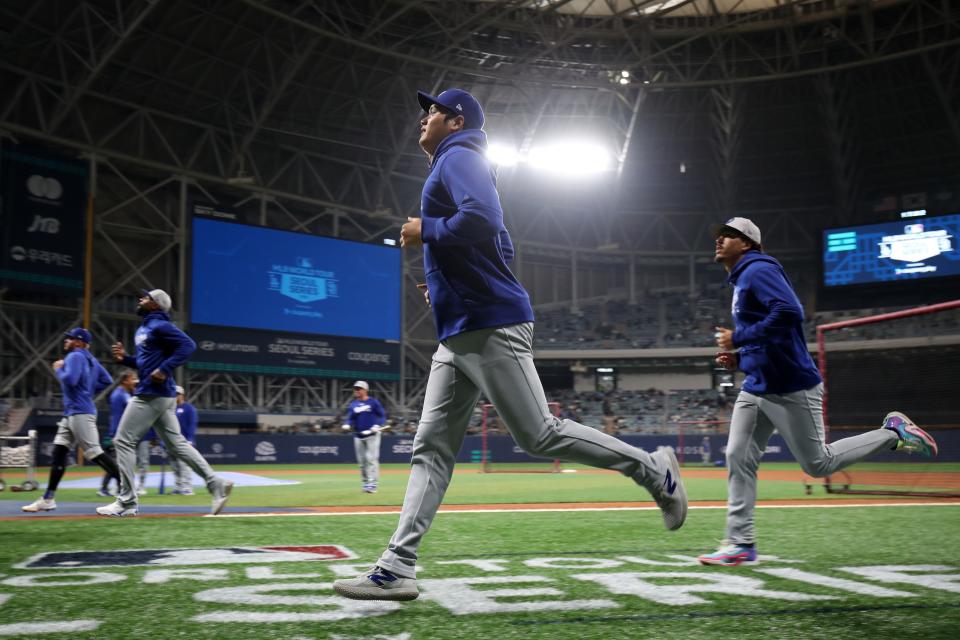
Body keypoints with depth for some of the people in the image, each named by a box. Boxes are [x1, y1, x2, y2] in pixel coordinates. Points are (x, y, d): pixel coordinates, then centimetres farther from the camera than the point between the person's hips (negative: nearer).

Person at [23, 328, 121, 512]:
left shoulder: (75, 356, -9)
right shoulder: (90, 359, 17)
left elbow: (70, 380, -23)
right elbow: (107, 381, 18)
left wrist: (58, 369, -5)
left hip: (80, 413, -10)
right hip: (71, 413, 10)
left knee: (95, 452, -12)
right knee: (58, 452, 8)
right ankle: (48, 499, 10)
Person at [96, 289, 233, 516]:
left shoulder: (160, 326, -11)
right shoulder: (144, 329, 20)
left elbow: (188, 345, -22)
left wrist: (164, 370, -25)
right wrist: (124, 358, 12)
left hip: (152, 394, -10)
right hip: (161, 395, 10)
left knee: (124, 441, -3)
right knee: (176, 442, 8)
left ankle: (126, 502, 1)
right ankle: (216, 483, 4)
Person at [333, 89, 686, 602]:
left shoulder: (459, 158, -4)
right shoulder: (452, 169, 26)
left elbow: (483, 222, -24)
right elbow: (502, 247, 28)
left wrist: (425, 231, -11)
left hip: (491, 328, -10)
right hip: (457, 334, 10)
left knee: (539, 435, -9)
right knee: (432, 447, 3)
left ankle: (650, 468, 7)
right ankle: (396, 568, 2)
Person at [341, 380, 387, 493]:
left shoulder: (374, 402, -3)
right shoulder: (353, 405, 10)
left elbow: (382, 416, -3)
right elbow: (350, 418, 6)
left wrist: (377, 426, -20)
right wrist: (347, 425, -16)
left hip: (372, 435, -5)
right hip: (358, 436, 5)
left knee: (371, 458, -12)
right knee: (361, 461, 9)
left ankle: (372, 484, -13)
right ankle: (365, 482, 19)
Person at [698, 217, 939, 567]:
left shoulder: (759, 270, -13)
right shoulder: (740, 281, 17)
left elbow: (789, 313, -28)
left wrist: (738, 337, -21)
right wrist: (738, 357, 8)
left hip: (791, 387, -9)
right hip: (756, 386, 9)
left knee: (817, 464, 0)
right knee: (738, 459, 1)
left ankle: (893, 432, 16)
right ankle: (740, 543, 5)